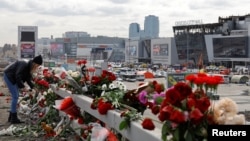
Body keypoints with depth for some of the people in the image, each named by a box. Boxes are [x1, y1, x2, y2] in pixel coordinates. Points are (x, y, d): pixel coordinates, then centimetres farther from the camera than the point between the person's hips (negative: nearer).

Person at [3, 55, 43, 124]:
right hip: (8, 76, -10)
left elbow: (28, 78, 3)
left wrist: (33, 87, -9)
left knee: (16, 97, 9)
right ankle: (13, 118, -8)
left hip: (13, 78, 10)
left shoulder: (30, 67, 1)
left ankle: (11, 117, 16)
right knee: (15, 97, -12)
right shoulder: (24, 65, -27)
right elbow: (18, 77, -30)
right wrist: (23, 87, -29)